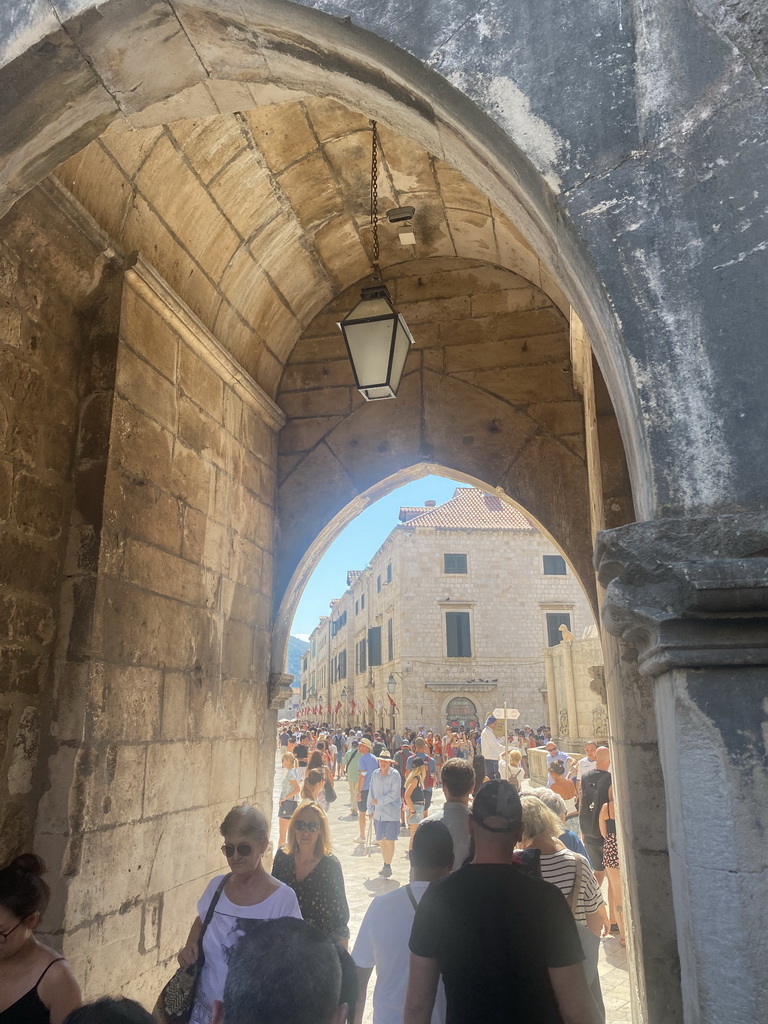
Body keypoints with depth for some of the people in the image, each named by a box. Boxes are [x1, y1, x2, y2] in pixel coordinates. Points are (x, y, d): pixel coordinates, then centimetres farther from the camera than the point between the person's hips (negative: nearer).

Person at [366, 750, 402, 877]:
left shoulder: (395, 774, -9)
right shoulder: (375, 774, 6)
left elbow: (394, 794, -14)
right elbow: (371, 792, 13)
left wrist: (378, 801, -12)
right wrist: (371, 809, 9)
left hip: (392, 812, -4)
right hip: (378, 813, 5)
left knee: (390, 841, -4)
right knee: (382, 840, 10)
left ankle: (388, 866, 6)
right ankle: (386, 865, 23)